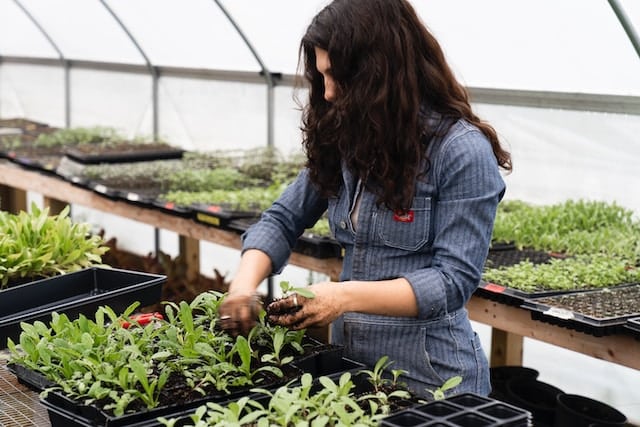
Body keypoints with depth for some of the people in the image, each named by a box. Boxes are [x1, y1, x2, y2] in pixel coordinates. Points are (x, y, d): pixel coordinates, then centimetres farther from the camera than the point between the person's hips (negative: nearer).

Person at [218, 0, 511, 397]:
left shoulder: (462, 151, -16)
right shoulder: (344, 141, 3)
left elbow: (453, 279, -19)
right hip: (351, 364, 6)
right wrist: (245, 282, -12)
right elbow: (284, 219, 7)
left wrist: (348, 295, -28)